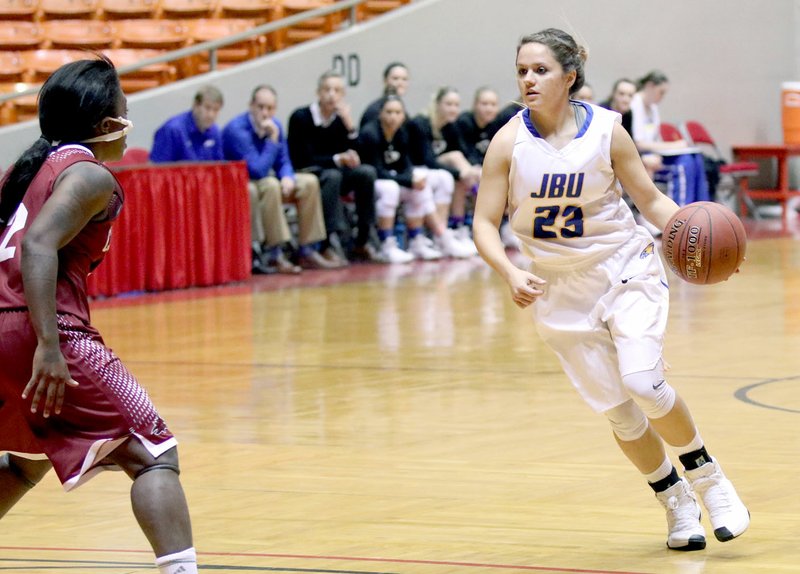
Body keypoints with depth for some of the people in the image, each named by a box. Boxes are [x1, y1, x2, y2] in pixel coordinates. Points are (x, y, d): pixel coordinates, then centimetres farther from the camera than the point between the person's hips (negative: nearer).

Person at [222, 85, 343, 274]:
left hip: (262, 181, 8)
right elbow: (257, 170, -28)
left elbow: (283, 161, 9)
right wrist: (272, 139, -27)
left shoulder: (274, 126, 0)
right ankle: (275, 255, -33)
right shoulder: (237, 129, -24)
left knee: (310, 182, -5)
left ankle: (307, 251, -5)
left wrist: (287, 177, -14)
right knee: (270, 185, -36)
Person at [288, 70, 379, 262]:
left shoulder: (341, 119, 3)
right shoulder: (300, 117, -10)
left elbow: (355, 157, -3)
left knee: (366, 172, -21)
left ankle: (362, 242, -17)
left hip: (334, 174, 5)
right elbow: (305, 160, -15)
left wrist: (349, 124, -16)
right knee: (332, 175, -36)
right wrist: (338, 159, -28)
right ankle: (332, 241, -45)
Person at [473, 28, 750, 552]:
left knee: (643, 382, -21)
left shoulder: (605, 130, -11)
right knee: (618, 410, 3)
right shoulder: (510, 142, -10)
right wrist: (511, 274, -26)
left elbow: (651, 198, -1)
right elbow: (485, 224, -8)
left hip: (625, 268, -2)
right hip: (562, 287, 2)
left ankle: (708, 478, 2)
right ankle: (676, 501, 25)